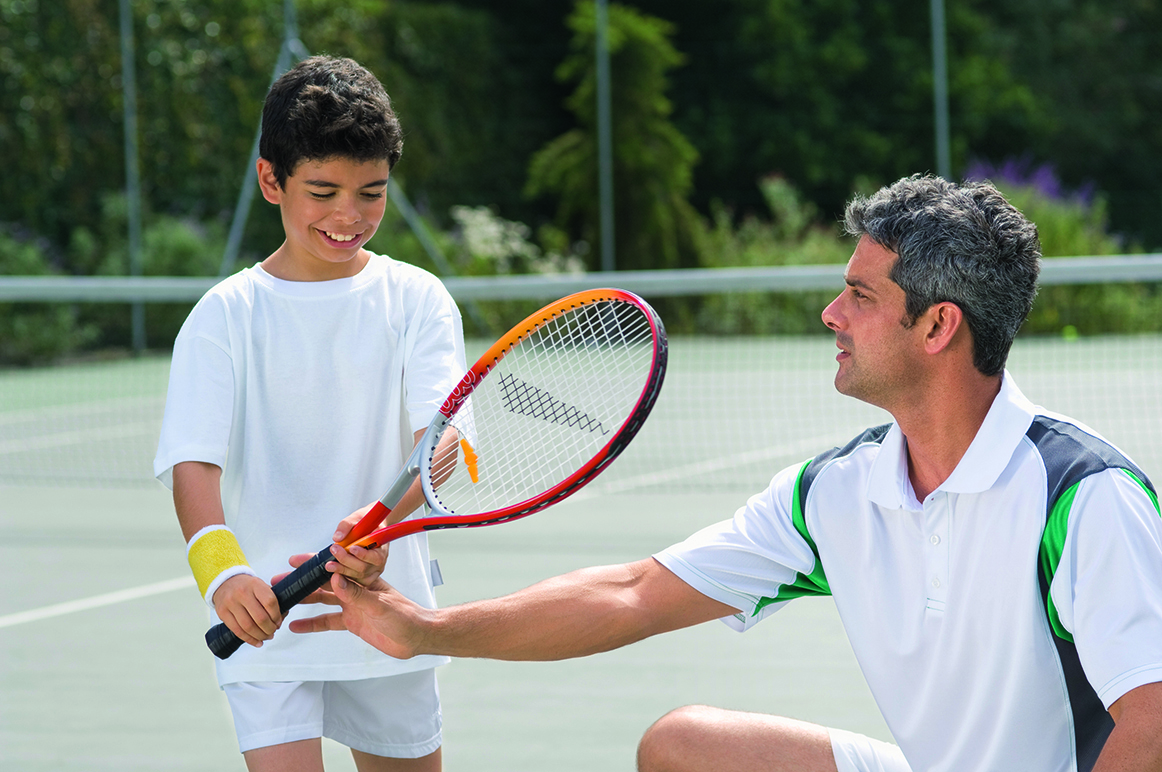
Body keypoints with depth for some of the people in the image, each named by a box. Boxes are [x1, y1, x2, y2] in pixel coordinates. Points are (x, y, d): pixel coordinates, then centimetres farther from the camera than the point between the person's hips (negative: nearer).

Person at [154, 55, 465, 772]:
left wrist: (383, 521, -36)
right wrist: (220, 566, -33)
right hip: (265, 615, -2)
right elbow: (193, 461, -13)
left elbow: (439, 438, -14)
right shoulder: (226, 316, -3)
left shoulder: (417, 300, 0)